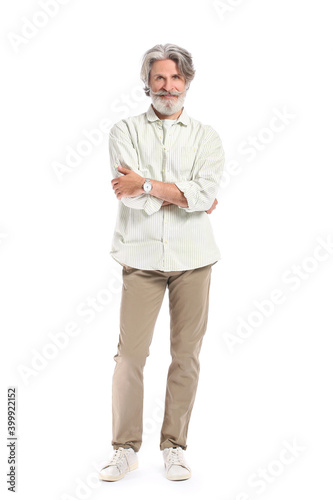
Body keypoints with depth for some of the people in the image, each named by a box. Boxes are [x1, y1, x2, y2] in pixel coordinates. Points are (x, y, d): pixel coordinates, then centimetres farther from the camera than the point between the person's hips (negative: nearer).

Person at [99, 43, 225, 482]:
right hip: (142, 255, -1)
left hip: (193, 257, 1)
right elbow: (129, 194, -8)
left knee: (186, 354, 4)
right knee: (130, 352, -4)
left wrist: (147, 185, -10)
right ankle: (126, 448, 12)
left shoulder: (206, 136, 9)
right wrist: (184, 196, -5)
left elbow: (207, 193, -9)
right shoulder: (125, 130, 7)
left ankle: (174, 447, 17)